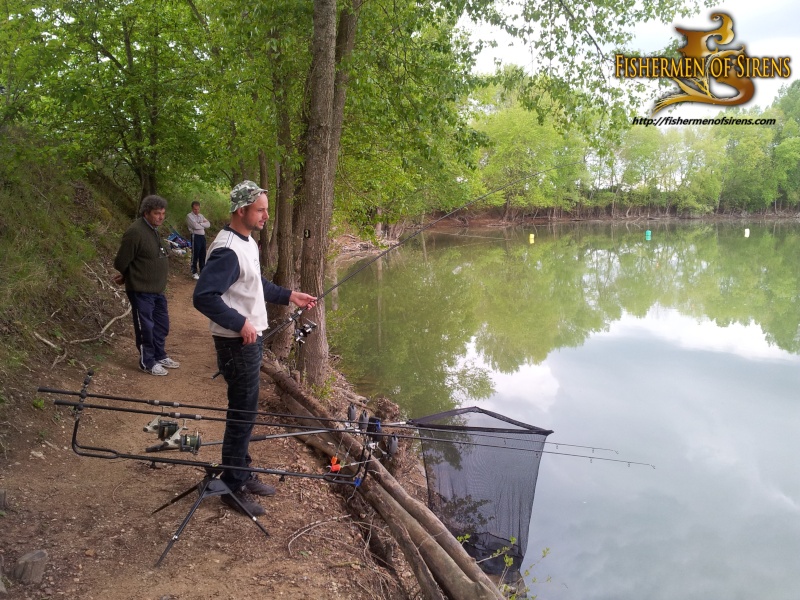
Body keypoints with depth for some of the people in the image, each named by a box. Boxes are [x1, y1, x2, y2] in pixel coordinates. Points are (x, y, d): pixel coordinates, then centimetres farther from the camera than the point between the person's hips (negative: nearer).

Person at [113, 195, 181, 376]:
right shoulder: (135, 232, -20)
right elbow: (121, 262, -16)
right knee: (145, 327, 3)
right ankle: (147, 362, 16)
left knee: (161, 325, 18)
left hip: (158, 290, 9)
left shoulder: (154, 230, 9)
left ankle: (160, 356, 33)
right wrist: (126, 278, 3)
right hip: (141, 291, -9)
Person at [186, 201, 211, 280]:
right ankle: (194, 272, 6)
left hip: (202, 236, 7)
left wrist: (200, 224, -8)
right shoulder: (189, 216, -5)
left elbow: (208, 224, 6)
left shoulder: (201, 216, 17)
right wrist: (203, 224, -2)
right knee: (195, 255, -2)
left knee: (203, 254, 12)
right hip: (195, 236, -7)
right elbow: (195, 226, -18)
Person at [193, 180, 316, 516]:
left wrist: (289, 296, 14)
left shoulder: (247, 243, 10)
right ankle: (233, 488, 14)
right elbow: (203, 296, -28)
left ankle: (242, 473, 33)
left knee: (245, 411, 19)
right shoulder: (227, 250, -22)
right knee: (242, 414, 0)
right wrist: (241, 323, -25)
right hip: (237, 342, -10)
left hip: (251, 338, 10)